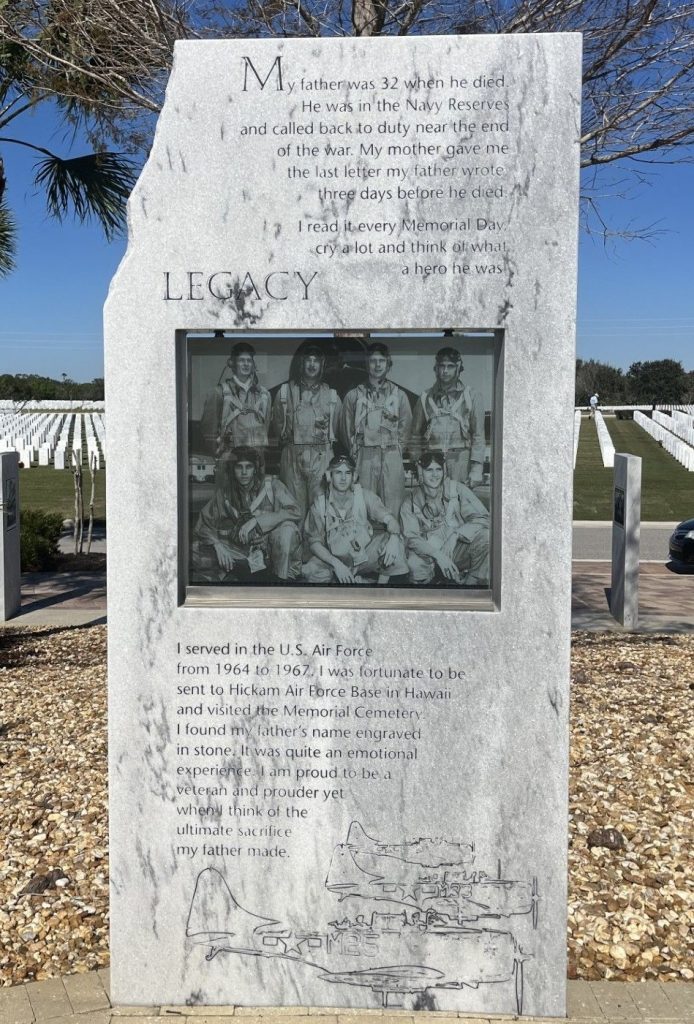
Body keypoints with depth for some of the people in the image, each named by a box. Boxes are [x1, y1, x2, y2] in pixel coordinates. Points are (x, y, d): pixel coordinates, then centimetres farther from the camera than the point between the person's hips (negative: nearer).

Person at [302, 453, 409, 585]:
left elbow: (389, 519, -14)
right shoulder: (320, 504, -9)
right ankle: (358, 581, -10)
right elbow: (314, 542, -8)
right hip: (336, 558, 0)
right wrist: (336, 564, -24)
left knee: (394, 540, -24)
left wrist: (393, 539, -38)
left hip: (366, 556, 0)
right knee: (311, 571, -30)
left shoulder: (364, 496, -8)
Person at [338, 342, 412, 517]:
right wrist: (356, 454, 7)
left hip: (392, 458, 1)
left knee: (392, 511, -2)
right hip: (363, 458, 0)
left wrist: (395, 452, 7)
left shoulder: (399, 395, 12)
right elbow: (346, 430, 12)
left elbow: (405, 428, 14)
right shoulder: (353, 395, 9)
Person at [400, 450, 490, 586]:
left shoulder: (457, 489, -3)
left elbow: (482, 518, -11)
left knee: (485, 536, -26)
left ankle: (473, 581, -6)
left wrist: (454, 535, -26)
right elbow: (410, 538, -13)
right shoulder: (410, 503, -2)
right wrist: (438, 555, -29)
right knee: (414, 563, -34)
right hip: (430, 555, -1)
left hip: (459, 550, 1)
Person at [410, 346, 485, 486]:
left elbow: (478, 435, 3)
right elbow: (416, 434, 14)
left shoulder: (471, 397, 7)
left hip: (460, 460, -1)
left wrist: (476, 469, -5)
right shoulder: (426, 397, 12)